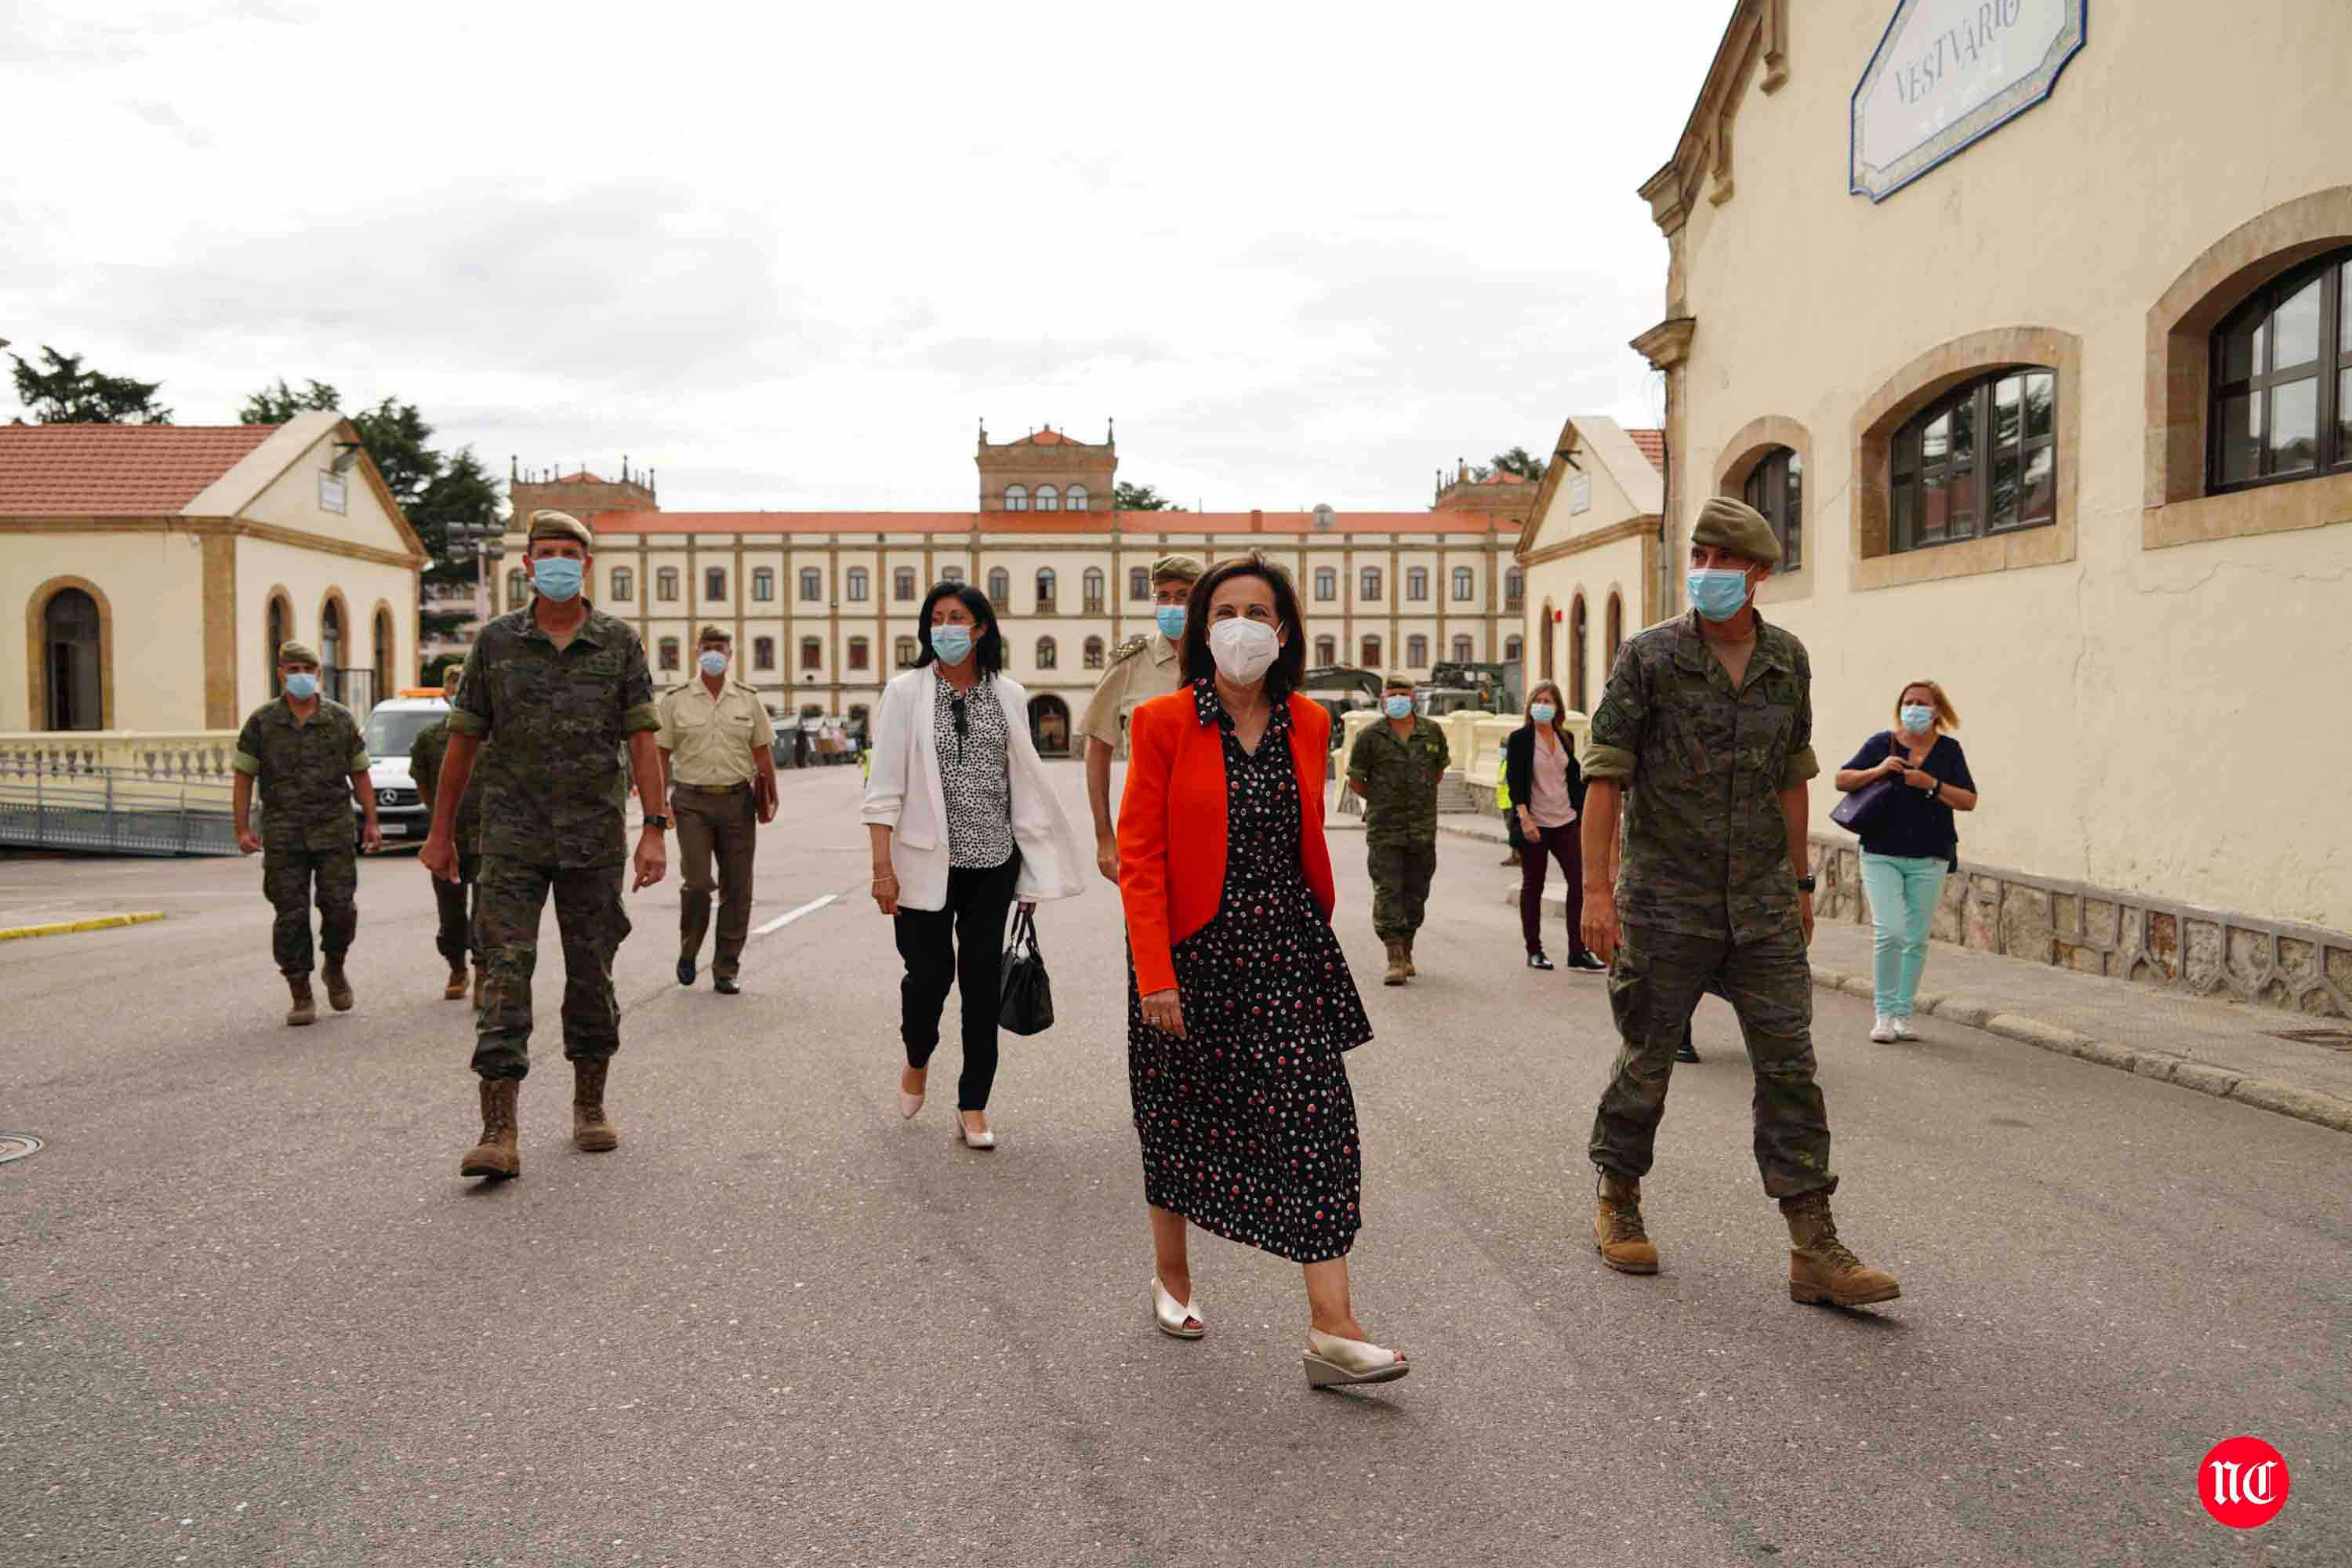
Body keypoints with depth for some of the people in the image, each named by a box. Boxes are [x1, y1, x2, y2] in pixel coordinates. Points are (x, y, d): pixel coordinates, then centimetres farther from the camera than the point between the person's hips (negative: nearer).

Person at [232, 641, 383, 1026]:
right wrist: (243, 829, -3)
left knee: (340, 907, -6)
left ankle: (335, 969, 23)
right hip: (283, 835, 0)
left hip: (335, 831, 0)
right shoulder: (262, 722, 4)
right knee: (290, 916, 0)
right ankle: (302, 996, 9)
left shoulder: (341, 718, 7)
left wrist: (371, 822, 6)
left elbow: (359, 773, 11)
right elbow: (243, 776, 5)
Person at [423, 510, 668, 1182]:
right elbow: (463, 741, 9)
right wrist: (440, 832, 10)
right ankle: (498, 1132, -8)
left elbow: (642, 738, -1)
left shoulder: (619, 641, 3)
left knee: (591, 974, 9)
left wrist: (655, 829, -9)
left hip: (595, 839, 0)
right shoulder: (496, 641, 4)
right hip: (512, 839, 0)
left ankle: (590, 1106, 25)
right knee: (506, 972, -8)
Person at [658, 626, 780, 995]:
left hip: (738, 800, 2)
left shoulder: (748, 700, 7)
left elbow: (763, 753, 10)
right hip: (692, 802, -2)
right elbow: (661, 755, 2)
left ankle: (726, 970, 14)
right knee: (698, 882, -10)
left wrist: (770, 799, 5)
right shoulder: (675, 700, 3)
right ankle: (688, 953, 16)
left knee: (736, 888, 3)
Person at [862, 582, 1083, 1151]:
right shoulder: (905, 692, -1)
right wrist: (882, 867, -10)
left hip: (992, 863, 2)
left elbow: (1024, 782, 10)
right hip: (927, 862, -2)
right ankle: (917, 1059, 35)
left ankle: (973, 1108, 17)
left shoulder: (1008, 695, 5)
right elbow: (885, 786, -4)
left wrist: (1036, 868, 8)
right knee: (928, 975, 1)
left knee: (982, 981, 4)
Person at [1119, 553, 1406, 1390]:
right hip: (1192, 948, -2)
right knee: (1182, 1117, 13)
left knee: (1317, 1117, -6)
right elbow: (1139, 854, -10)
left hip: (1286, 946, 3)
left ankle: (1332, 1329, -3)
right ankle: (1171, 1274, 37)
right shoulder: (1164, 722, -8)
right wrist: (1155, 973, -15)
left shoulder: (1308, 724, 4)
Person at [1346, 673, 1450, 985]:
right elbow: (1355, 780, 3)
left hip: (1423, 829, 3)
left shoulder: (1432, 732, 5)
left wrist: (1420, 798, 14)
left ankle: (1406, 951, 25)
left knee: (1416, 892, 10)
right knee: (1387, 891, -9)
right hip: (1384, 830, -3)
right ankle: (1395, 959, -10)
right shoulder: (1371, 736, -4)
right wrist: (1381, 801, 8)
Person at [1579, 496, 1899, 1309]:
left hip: (1763, 905, 4)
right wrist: (1597, 888, -15)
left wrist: (1800, 882, 16)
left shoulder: (1788, 661, 7)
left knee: (1790, 1066, 1)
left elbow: (1791, 777, 15)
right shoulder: (1650, 656, -6)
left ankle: (1814, 1249, 6)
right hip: (1666, 901, -3)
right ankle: (1618, 1203, 28)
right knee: (1647, 1060, 7)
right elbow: (1605, 775, -9)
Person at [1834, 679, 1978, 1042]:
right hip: (1882, 855, -2)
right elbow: (1841, 780, 3)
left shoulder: (1949, 750, 4)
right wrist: (1878, 771, -13)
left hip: (1928, 860, 2)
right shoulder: (1882, 743, 1)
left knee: (1916, 940, 5)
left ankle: (1902, 1013, 16)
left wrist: (1930, 784, -14)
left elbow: (1969, 801, -1)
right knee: (1889, 932, -13)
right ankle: (1883, 1013, -1)